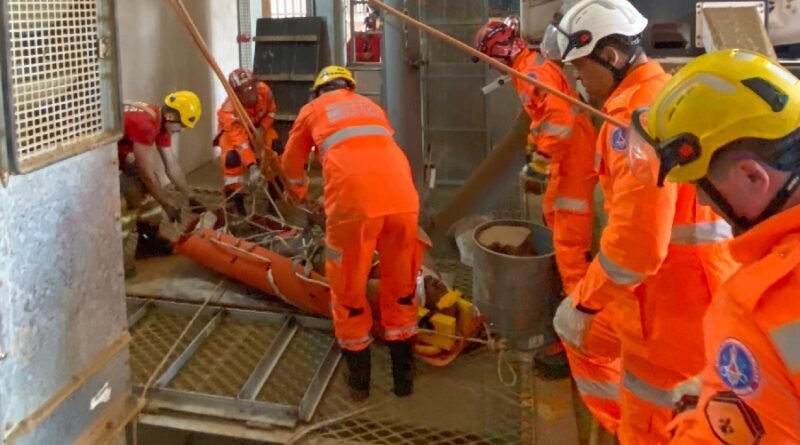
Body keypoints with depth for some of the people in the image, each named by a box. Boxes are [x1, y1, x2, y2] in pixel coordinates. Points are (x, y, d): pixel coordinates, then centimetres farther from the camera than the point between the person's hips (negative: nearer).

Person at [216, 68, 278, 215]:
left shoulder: (264, 90, -30)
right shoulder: (230, 110, -41)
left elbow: (271, 110, -7)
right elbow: (240, 141, -44)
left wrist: (262, 128, -22)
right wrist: (252, 167, -52)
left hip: (258, 127, 4)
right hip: (234, 131, -4)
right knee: (232, 158, -28)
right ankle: (235, 198, -14)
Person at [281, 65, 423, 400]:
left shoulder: (313, 109, 26)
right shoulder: (371, 106, 34)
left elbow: (292, 163, 38)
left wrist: (300, 194, 59)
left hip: (353, 202, -3)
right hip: (401, 196, 3)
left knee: (349, 289, 14)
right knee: (401, 286, 18)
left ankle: (359, 380, 24)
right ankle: (404, 376, 27)